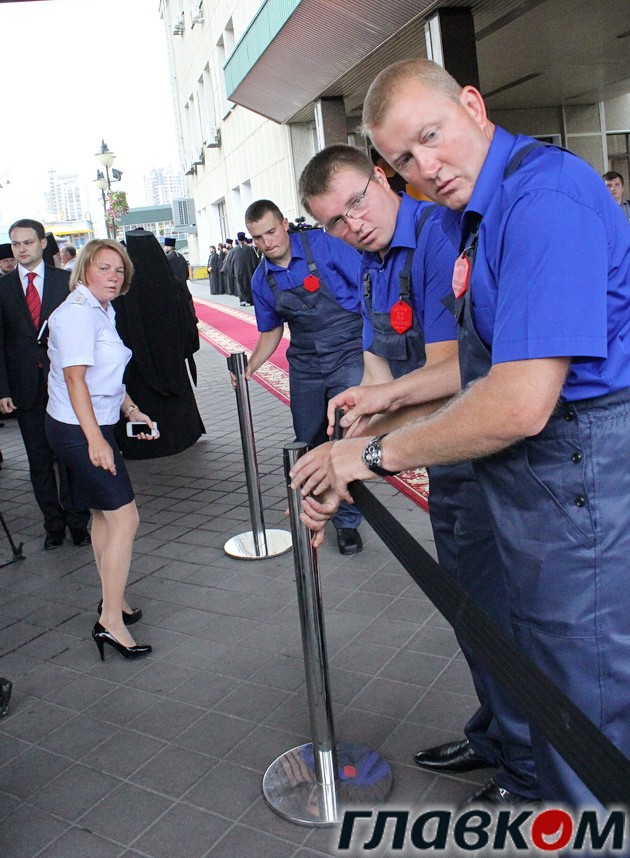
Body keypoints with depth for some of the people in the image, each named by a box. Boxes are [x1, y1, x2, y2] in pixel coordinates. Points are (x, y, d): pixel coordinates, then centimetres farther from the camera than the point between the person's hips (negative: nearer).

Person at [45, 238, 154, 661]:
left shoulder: (102, 311, 14)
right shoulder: (77, 313, -17)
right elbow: (75, 377, -23)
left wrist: (132, 410, 14)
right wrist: (94, 439, -27)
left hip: (96, 425, 10)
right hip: (79, 430, -10)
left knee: (105, 514, 16)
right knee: (124, 518, -10)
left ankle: (113, 600, 30)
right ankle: (111, 620, -3)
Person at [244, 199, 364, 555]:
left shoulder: (322, 245, -12)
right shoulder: (262, 280, 3)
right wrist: (250, 367, 1)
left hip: (349, 355, -4)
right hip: (305, 365, 5)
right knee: (309, 444, 12)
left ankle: (347, 521, 9)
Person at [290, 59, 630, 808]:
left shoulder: (545, 198, -21)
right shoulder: (486, 209, 14)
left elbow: (520, 404, -28)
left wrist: (377, 453, -16)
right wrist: (397, 394, 15)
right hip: (543, 489, 10)